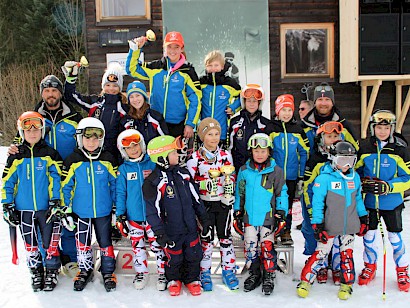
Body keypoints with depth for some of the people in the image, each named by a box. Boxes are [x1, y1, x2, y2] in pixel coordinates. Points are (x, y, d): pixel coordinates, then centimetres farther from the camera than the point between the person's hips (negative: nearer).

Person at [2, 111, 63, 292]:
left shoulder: (50, 154, -1)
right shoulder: (16, 157, 5)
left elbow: (56, 179, -5)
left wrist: (56, 203, -11)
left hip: (47, 208, -2)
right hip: (24, 209, 2)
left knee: (50, 242, 3)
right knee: (30, 243, 11)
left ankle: (52, 272, 20)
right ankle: (36, 272, 27)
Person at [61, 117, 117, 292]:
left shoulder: (108, 160, -4)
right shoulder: (72, 161, -5)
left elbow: (115, 184, 3)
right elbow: (66, 186, 0)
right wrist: (66, 210, -1)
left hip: (103, 211, 0)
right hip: (80, 211, 1)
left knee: (105, 241, 10)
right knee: (82, 242, 13)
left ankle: (108, 271, 25)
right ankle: (85, 270, 32)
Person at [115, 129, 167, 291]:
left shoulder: (153, 164, -2)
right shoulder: (123, 170, 0)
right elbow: (120, 193, 2)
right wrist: (120, 215, -1)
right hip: (133, 217, 1)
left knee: (158, 245, 6)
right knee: (137, 246, 13)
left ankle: (162, 272, 20)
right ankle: (141, 272, 30)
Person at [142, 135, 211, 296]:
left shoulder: (183, 173, 2)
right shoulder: (153, 182, -16)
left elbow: (196, 198, 10)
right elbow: (152, 210, -15)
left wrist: (204, 220, 12)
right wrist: (160, 233, -16)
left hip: (191, 227, 5)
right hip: (172, 231, -4)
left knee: (194, 255, 13)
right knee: (174, 258, 12)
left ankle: (192, 279, 37)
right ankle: (173, 280, 39)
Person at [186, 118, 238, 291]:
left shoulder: (226, 155, 5)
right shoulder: (195, 157, -4)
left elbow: (231, 178, 8)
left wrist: (229, 195, -6)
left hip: (223, 202, 2)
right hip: (205, 203, -2)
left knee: (225, 236, 7)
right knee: (206, 238, 3)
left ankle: (228, 270, 19)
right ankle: (205, 272, 17)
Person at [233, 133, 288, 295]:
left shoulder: (276, 171, -4)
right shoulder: (244, 171, 2)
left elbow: (281, 193, 0)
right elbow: (239, 193, 10)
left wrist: (281, 214, -3)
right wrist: (237, 212, 9)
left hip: (268, 217, -2)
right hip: (249, 216, 3)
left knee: (267, 247, 3)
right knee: (250, 246, 9)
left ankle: (269, 277, 17)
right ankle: (254, 274, 25)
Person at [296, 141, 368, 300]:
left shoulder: (355, 177, 4)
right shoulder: (324, 178, -13)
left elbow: (358, 199, 16)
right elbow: (317, 202, -11)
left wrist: (363, 218, 15)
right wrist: (317, 225, -13)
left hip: (350, 226, 4)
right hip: (329, 226, -4)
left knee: (347, 253, 11)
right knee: (321, 253, 0)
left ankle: (346, 284, 25)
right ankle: (305, 280, 13)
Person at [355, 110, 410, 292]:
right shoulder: (364, 148, 0)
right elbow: (355, 171, 10)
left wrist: (387, 186, -20)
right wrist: (363, 183, -10)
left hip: (392, 202, -2)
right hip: (369, 201, 2)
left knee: (395, 236, 6)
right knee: (368, 234, 11)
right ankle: (370, 266, 33)